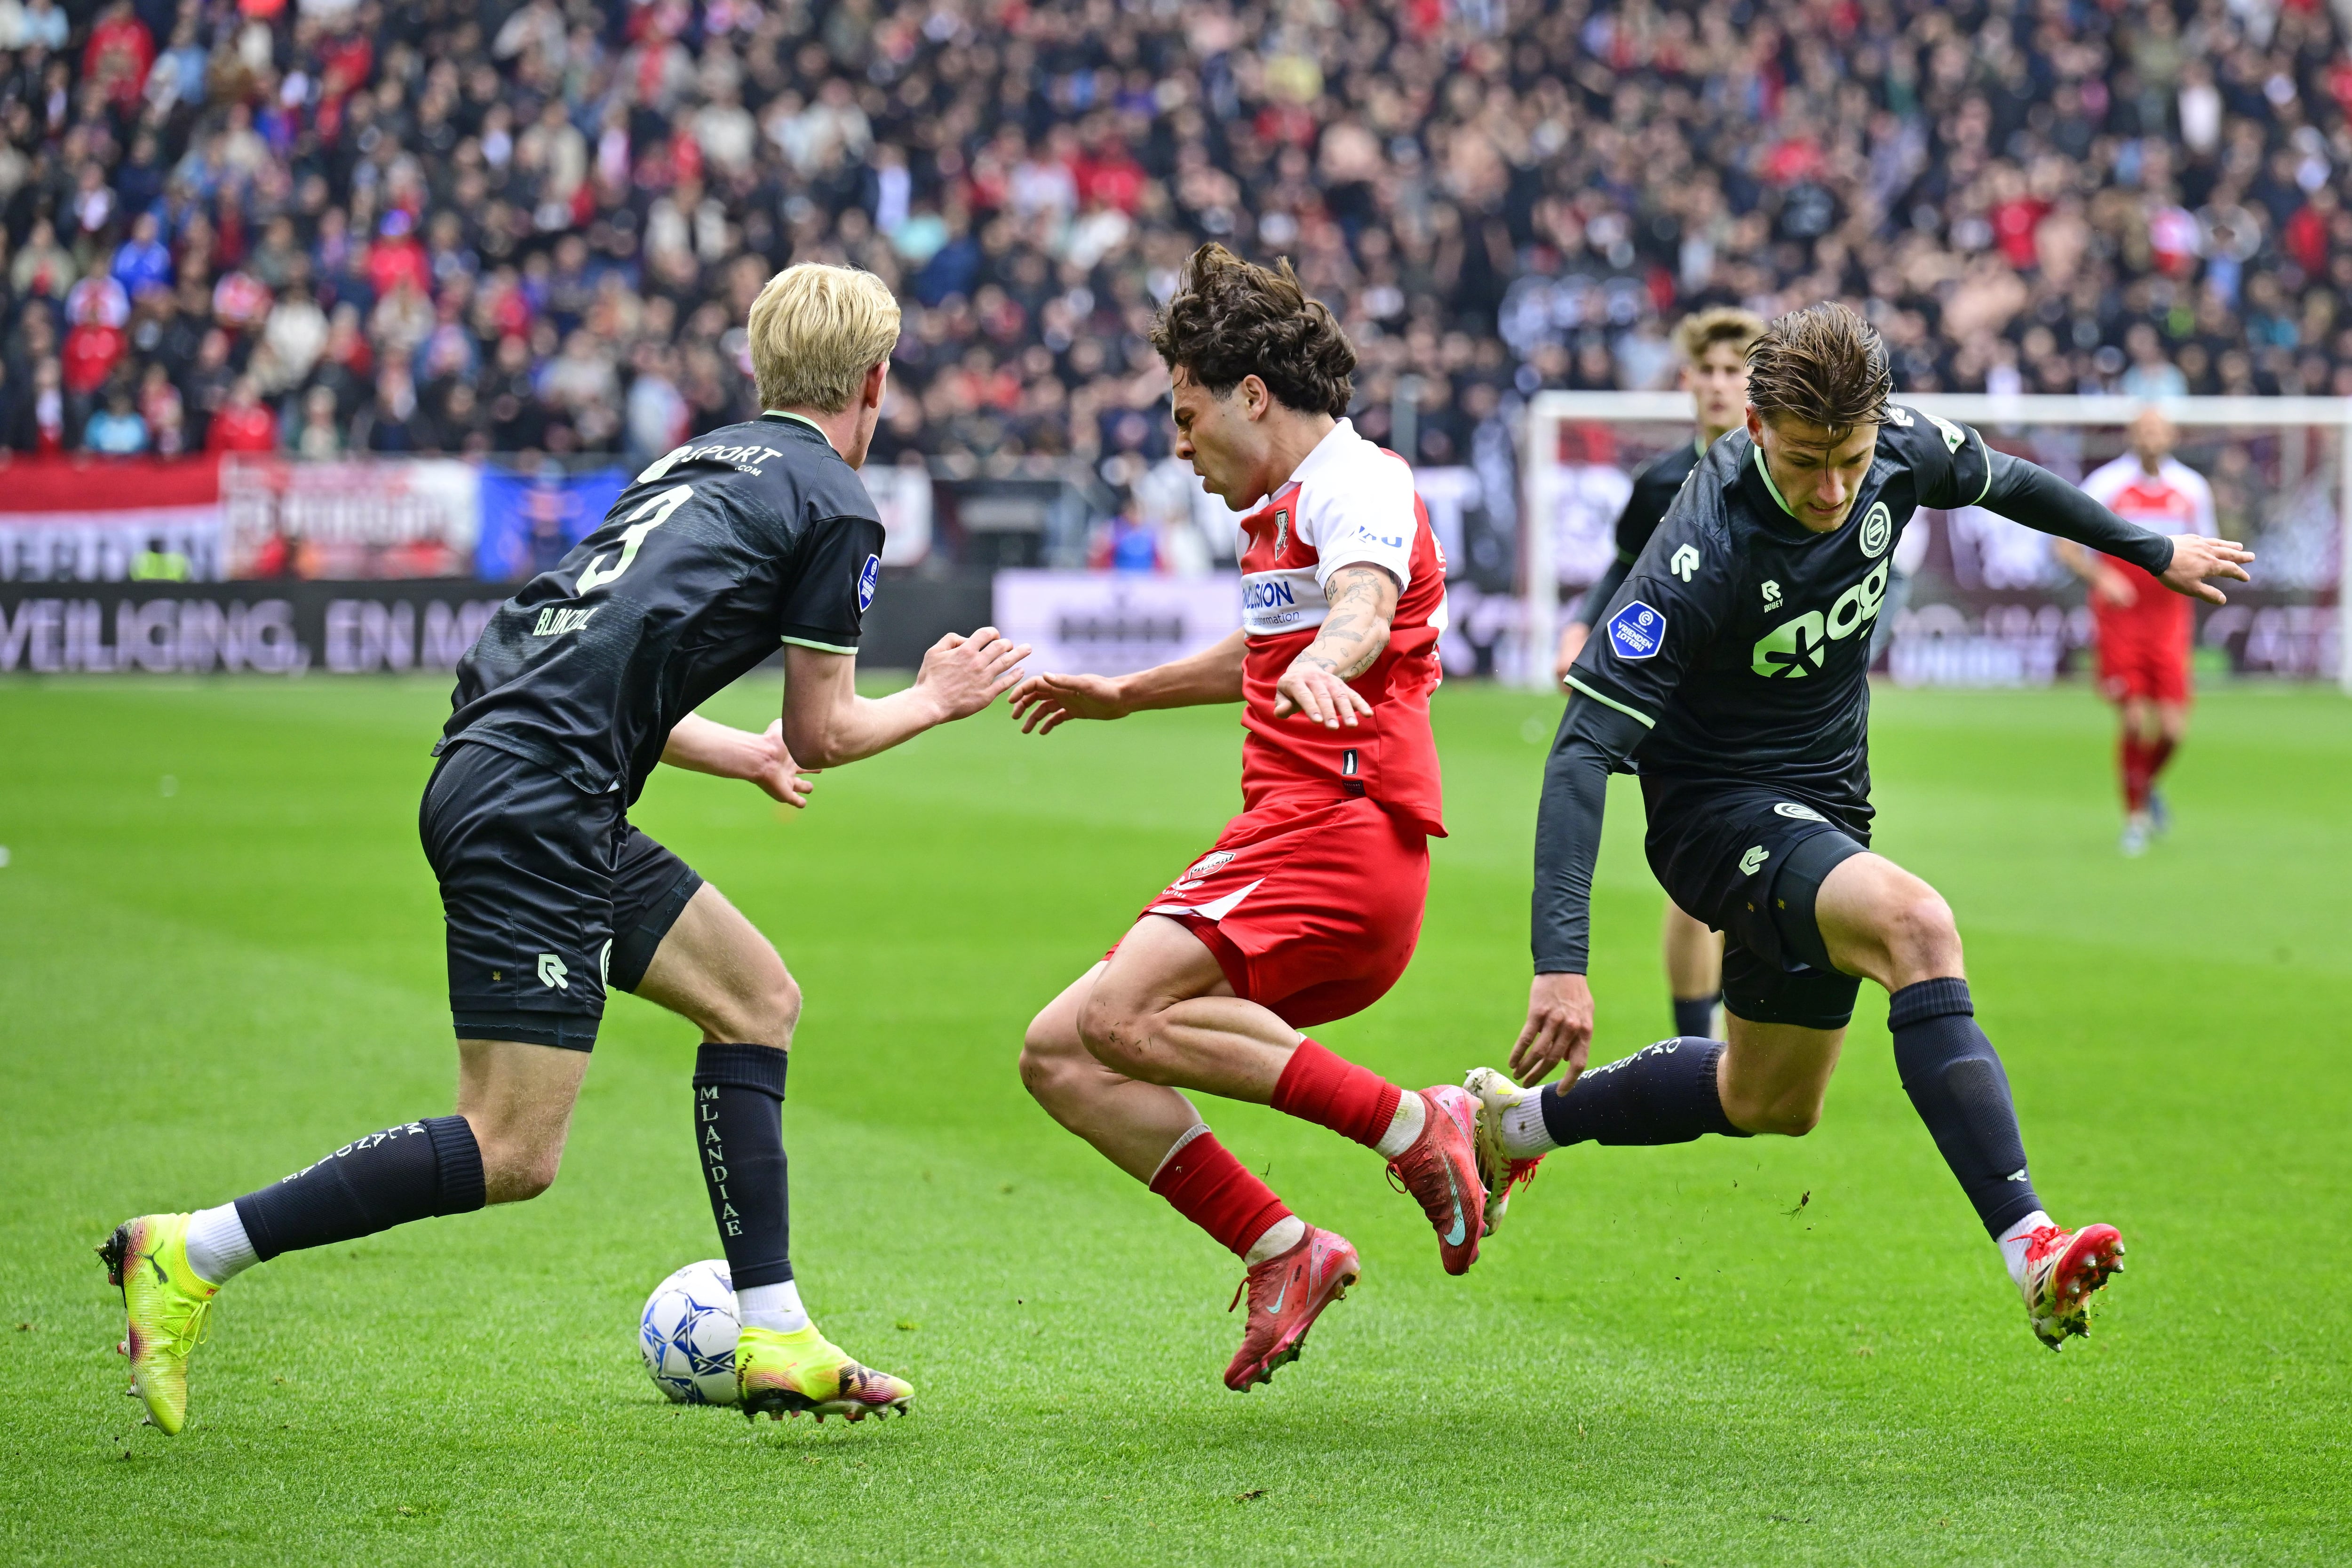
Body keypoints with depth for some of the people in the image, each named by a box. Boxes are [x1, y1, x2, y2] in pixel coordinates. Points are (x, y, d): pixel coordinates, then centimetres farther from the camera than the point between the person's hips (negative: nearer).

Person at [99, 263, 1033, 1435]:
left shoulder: (698, 462, 24)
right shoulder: (834, 507, 0)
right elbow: (823, 735, 3)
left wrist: (744, 754, 45)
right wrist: (936, 699, 22)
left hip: (497, 767, 10)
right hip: (537, 806, -10)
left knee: (757, 997, 17)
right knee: (513, 1154, -9)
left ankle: (775, 1341, 16)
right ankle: (192, 1255, -9)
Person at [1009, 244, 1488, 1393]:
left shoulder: (1359, 483, -8)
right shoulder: (1282, 509, 23)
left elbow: (1365, 608, -31)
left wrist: (1323, 663, -53)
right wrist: (1124, 695, 53)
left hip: (1340, 835, -10)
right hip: (1284, 840, 10)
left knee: (1120, 1015, -29)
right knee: (1059, 1059, 2)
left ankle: (1415, 1128, -22)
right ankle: (1282, 1254, 0)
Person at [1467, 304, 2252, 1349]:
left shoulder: (1901, 451, -13)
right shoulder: (1706, 551, -30)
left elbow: (2005, 482, 12)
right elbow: (1585, 747, -32)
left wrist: (2153, 551, 26)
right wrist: (1561, 961, -41)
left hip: (1824, 809, 7)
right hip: (1716, 807, -7)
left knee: (1772, 1105, 21)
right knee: (1915, 923, -35)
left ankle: (1520, 1119, 42)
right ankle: (2030, 1251, -42)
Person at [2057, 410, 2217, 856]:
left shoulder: (2192, 488, 5)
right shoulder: (2106, 484, -5)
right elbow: (2066, 545, -3)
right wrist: (2101, 576, -20)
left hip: (2170, 620, 3)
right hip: (2119, 618, -3)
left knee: (2173, 729, -5)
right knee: (2135, 722, -9)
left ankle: (2148, 785, 28)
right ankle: (2135, 814, 11)